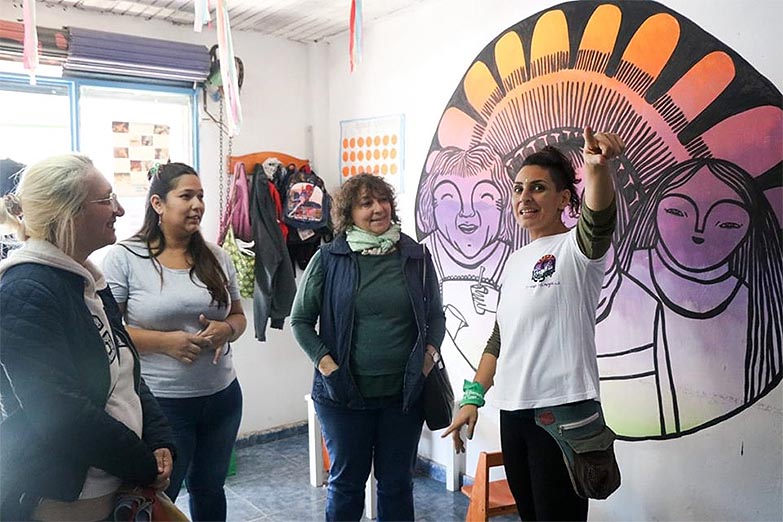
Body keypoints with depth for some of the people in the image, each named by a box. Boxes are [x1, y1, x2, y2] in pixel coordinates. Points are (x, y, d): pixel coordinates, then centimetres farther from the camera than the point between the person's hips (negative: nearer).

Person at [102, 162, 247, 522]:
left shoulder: (217, 258, 5)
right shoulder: (124, 259, -9)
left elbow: (238, 316, 13)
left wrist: (226, 330, -9)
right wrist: (165, 341, -20)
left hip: (221, 397, 5)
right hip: (159, 402, -4)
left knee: (209, 489, 22)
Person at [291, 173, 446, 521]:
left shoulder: (417, 257, 2)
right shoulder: (328, 259, -4)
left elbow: (436, 316, 11)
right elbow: (301, 320, 1)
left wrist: (430, 353, -6)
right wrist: (325, 362, -11)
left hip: (404, 392, 2)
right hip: (344, 393, -1)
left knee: (397, 483, 15)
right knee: (346, 481, 14)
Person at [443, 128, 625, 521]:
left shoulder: (575, 247, -7)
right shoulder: (515, 261, 13)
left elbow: (599, 220, -31)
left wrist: (597, 167, -51)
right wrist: (473, 396, 11)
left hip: (563, 412, -7)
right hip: (513, 411, 7)